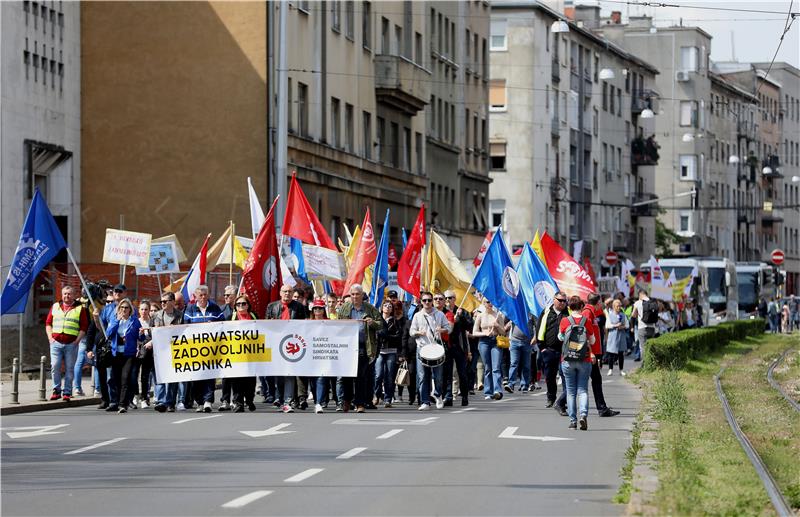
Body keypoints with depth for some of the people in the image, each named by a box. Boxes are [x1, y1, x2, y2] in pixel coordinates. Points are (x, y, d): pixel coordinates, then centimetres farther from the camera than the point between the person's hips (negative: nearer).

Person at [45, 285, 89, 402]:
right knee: (55, 366, -6)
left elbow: (84, 327, 3)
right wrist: (50, 337, 2)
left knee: (69, 369, -1)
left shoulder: (80, 308, 6)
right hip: (56, 342, 2)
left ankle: (67, 392, 4)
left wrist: (77, 340, -6)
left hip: (71, 344, -2)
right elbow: (48, 323, 15)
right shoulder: (55, 306, 14)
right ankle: (56, 390, 3)